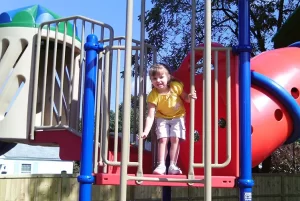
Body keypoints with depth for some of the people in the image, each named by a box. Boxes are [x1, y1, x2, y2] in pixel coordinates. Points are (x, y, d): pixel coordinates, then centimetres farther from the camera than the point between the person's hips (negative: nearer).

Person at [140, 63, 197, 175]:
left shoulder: (176, 86, -20)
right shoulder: (153, 96, -26)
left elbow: (185, 98, -1)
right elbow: (150, 116, -28)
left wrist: (189, 97, -24)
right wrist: (146, 131, -38)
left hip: (178, 117, 1)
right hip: (162, 118, 0)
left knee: (175, 139, -10)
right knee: (163, 139, -13)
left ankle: (172, 166, -6)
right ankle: (161, 165, -8)